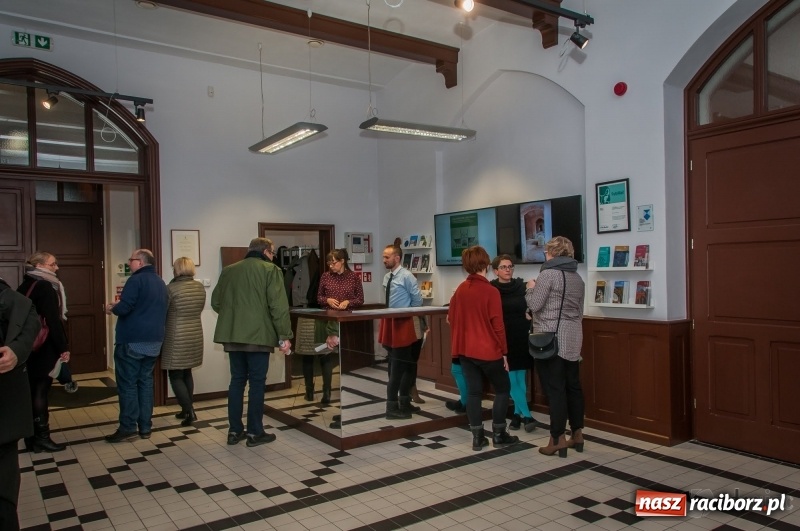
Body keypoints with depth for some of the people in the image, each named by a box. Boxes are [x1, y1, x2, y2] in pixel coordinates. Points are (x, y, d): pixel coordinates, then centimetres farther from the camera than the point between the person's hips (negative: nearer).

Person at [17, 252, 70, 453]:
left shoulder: (25, 286, 13)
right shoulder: (45, 287, -14)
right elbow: (53, 320, -20)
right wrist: (63, 347, -16)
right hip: (43, 348, -8)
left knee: (31, 391, 11)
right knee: (40, 391, -3)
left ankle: (31, 437, 18)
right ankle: (41, 438, 3)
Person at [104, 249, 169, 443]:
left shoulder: (136, 280, -12)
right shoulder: (160, 283, 15)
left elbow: (123, 308, -20)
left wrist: (112, 308, 3)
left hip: (132, 341, -8)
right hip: (154, 341, 8)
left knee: (127, 383, 0)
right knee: (146, 381, 12)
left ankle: (128, 427, 2)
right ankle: (145, 427, 13)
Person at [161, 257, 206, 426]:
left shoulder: (171, 288, -13)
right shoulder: (200, 288, 3)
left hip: (177, 338, -6)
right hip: (195, 335, 6)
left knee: (175, 376, 3)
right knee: (187, 373, 17)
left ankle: (189, 411, -3)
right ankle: (187, 410, 22)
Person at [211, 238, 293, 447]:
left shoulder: (229, 270, 12)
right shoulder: (270, 270, -4)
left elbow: (216, 302, 15)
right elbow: (278, 306, -12)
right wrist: (284, 335, -9)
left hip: (232, 336, 5)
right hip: (258, 335, -5)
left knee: (237, 380, 14)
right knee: (257, 382, 3)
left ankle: (234, 430, 18)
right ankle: (255, 432, 8)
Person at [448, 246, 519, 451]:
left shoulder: (460, 289, 3)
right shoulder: (491, 291, -15)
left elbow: (452, 318, 10)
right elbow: (498, 326, -14)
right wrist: (504, 352, -4)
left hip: (465, 350, 5)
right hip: (488, 351, -5)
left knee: (473, 391, 11)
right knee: (502, 389, 12)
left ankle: (477, 437, 15)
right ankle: (498, 435, 15)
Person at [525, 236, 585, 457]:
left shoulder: (548, 273, -11)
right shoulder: (577, 277, 13)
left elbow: (534, 305, -13)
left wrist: (531, 289, 5)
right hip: (573, 338, 7)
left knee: (554, 389, -3)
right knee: (573, 385, 13)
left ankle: (558, 439, 2)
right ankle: (577, 434, 21)